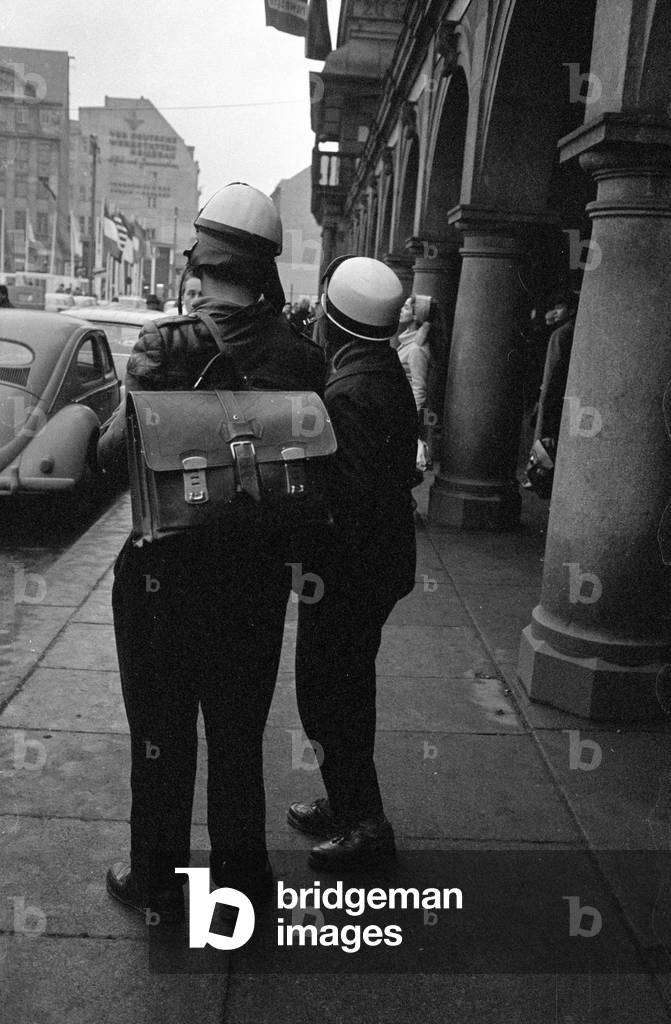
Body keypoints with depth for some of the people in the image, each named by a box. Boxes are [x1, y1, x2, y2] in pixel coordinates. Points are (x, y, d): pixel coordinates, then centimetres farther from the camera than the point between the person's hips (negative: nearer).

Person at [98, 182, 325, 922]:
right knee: (238, 734, 19)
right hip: (257, 574, 3)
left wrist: (110, 434, 1)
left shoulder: (168, 342, -16)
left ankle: (158, 882, 32)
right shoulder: (299, 354, -7)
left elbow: (117, 449, -19)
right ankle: (241, 875, 35)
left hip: (167, 570, -3)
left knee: (162, 734, 16)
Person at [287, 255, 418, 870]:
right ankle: (348, 804, 37)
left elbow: (348, 496, -27)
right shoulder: (388, 373, 8)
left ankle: (365, 824, 15)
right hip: (383, 560, 10)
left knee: (324, 692, 3)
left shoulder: (350, 392, -24)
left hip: (349, 570, -10)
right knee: (350, 686, 21)